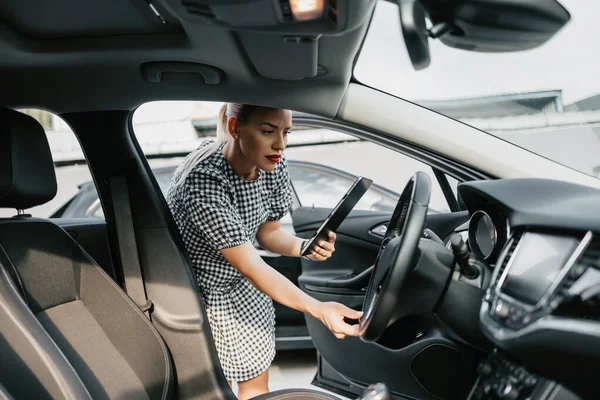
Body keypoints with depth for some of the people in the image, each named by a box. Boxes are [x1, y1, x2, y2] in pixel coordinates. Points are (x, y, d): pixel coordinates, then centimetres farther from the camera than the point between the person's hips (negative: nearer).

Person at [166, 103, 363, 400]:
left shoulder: (274, 164, -15)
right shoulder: (204, 180, -35)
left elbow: (268, 233, -3)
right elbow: (251, 267, -35)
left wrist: (305, 247, -23)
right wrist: (318, 310, -42)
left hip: (241, 287, 6)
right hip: (198, 295, -5)